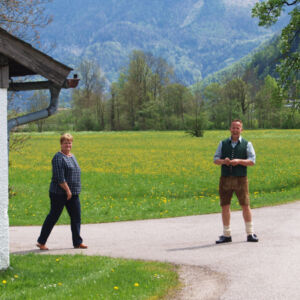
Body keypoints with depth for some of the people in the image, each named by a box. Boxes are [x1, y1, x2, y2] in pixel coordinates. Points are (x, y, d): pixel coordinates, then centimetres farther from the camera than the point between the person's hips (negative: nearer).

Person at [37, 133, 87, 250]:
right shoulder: (58, 157, -12)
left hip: (73, 194, 8)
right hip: (59, 193, -8)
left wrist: (72, 190, 17)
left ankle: (77, 242, 13)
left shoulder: (72, 156, 16)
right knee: (53, 216, -2)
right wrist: (67, 190, -19)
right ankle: (41, 242, 8)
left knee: (76, 217, 5)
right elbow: (59, 177, -19)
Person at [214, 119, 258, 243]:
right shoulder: (223, 144, 12)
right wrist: (223, 161, -14)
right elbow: (215, 159, 8)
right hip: (225, 179, 2)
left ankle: (250, 234, 5)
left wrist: (239, 161, -19)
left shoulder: (247, 144, 5)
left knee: (245, 206, -4)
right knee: (225, 206, 2)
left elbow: (252, 161, -2)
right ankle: (226, 235, 10)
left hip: (240, 179, -2)